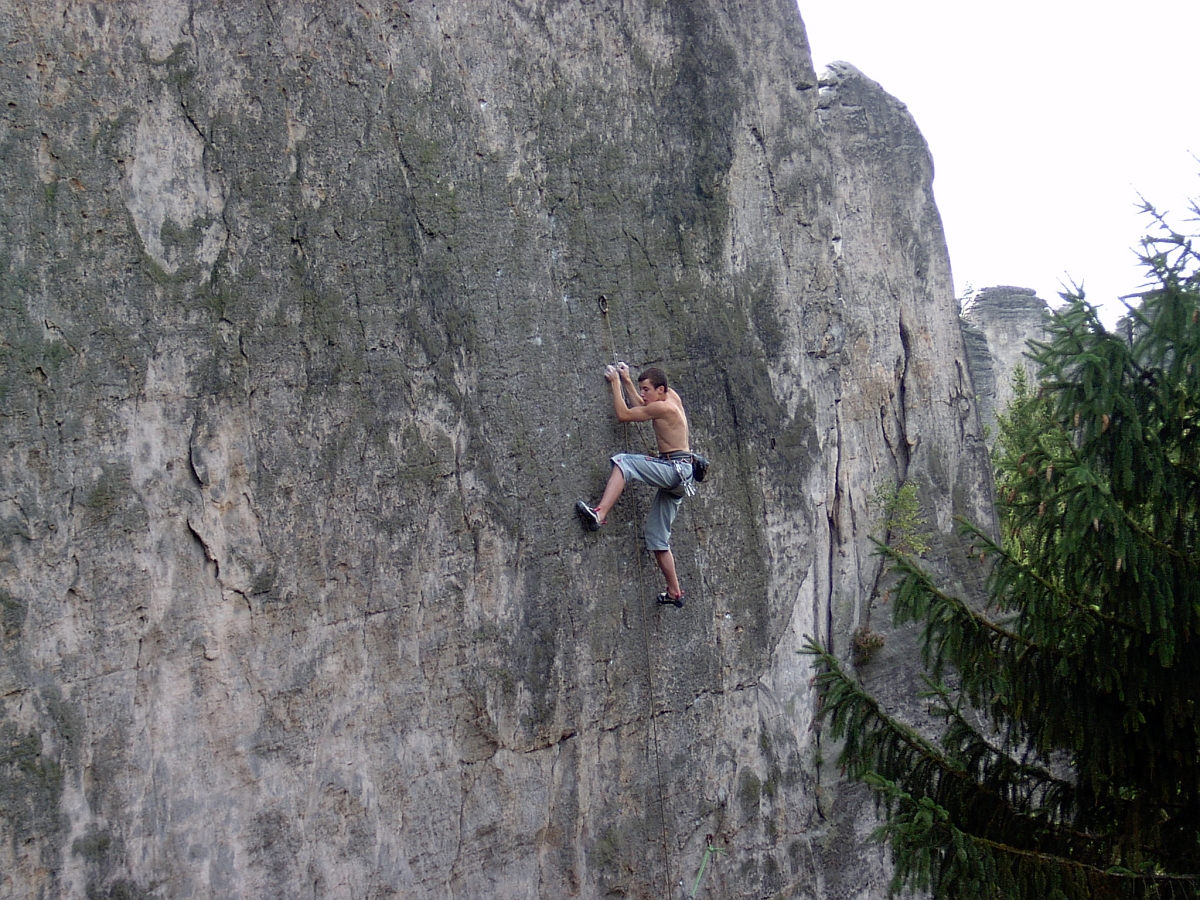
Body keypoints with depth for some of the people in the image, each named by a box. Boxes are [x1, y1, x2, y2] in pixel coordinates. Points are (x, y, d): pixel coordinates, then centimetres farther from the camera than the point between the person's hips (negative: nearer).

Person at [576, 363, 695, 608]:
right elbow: (640, 407, 33)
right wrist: (627, 381, 28)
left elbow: (623, 414, -9)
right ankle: (674, 592, 15)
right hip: (674, 475, 10)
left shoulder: (663, 407, -12)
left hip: (676, 469, -10)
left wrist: (615, 383, -2)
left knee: (623, 462, -25)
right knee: (657, 536, 11)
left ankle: (600, 513, -40)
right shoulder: (672, 396, 14)